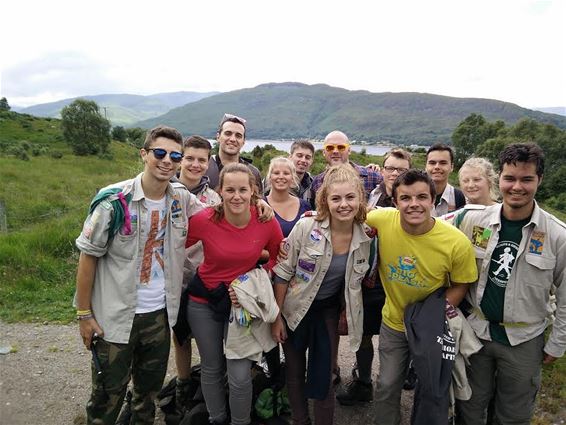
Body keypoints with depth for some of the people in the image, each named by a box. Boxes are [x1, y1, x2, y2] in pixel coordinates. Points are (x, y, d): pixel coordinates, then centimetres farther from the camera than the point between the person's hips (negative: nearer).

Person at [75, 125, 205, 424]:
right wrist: (84, 315, -8)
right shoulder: (113, 200, -17)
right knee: (108, 395, 13)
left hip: (161, 313, 5)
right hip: (115, 318, -4)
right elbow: (88, 257, -10)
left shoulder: (181, 198, -4)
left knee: (150, 388, 24)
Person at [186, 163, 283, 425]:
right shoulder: (203, 220, -19)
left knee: (240, 375, -2)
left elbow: (279, 258, 0)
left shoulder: (267, 221, -16)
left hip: (243, 303, 0)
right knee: (211, 368, 18)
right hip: (204, 301, 1)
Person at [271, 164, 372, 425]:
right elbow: (283, 273, -14)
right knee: (294, 373, 15)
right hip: (295, 309, -1)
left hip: (329, 311, 2)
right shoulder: (306, 227, -22)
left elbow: (353, 282, 4)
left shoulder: (365, 237, -12)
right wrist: (276, 316, -11)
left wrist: (348, 316, 6)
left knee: (323, 376, 8)